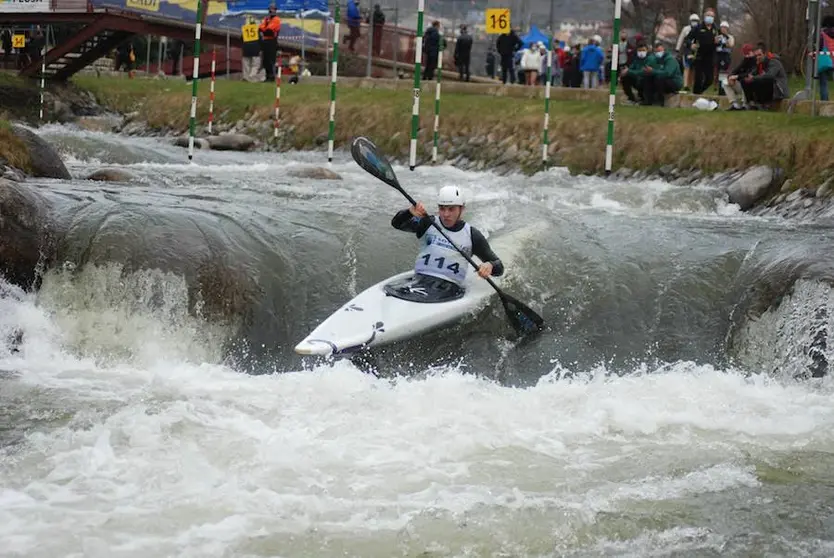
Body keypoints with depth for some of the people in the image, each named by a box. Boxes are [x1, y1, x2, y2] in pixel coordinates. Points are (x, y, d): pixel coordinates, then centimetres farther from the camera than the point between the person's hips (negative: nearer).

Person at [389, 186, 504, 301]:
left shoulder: (472, 235, 9)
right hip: (419, 279, 1)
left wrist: (489, 266, -15)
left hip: (450, 286, -1)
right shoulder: (428, 224, 10)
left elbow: (499, 267, 10)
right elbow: (397, 224, -1)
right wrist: (410, 213, -23)